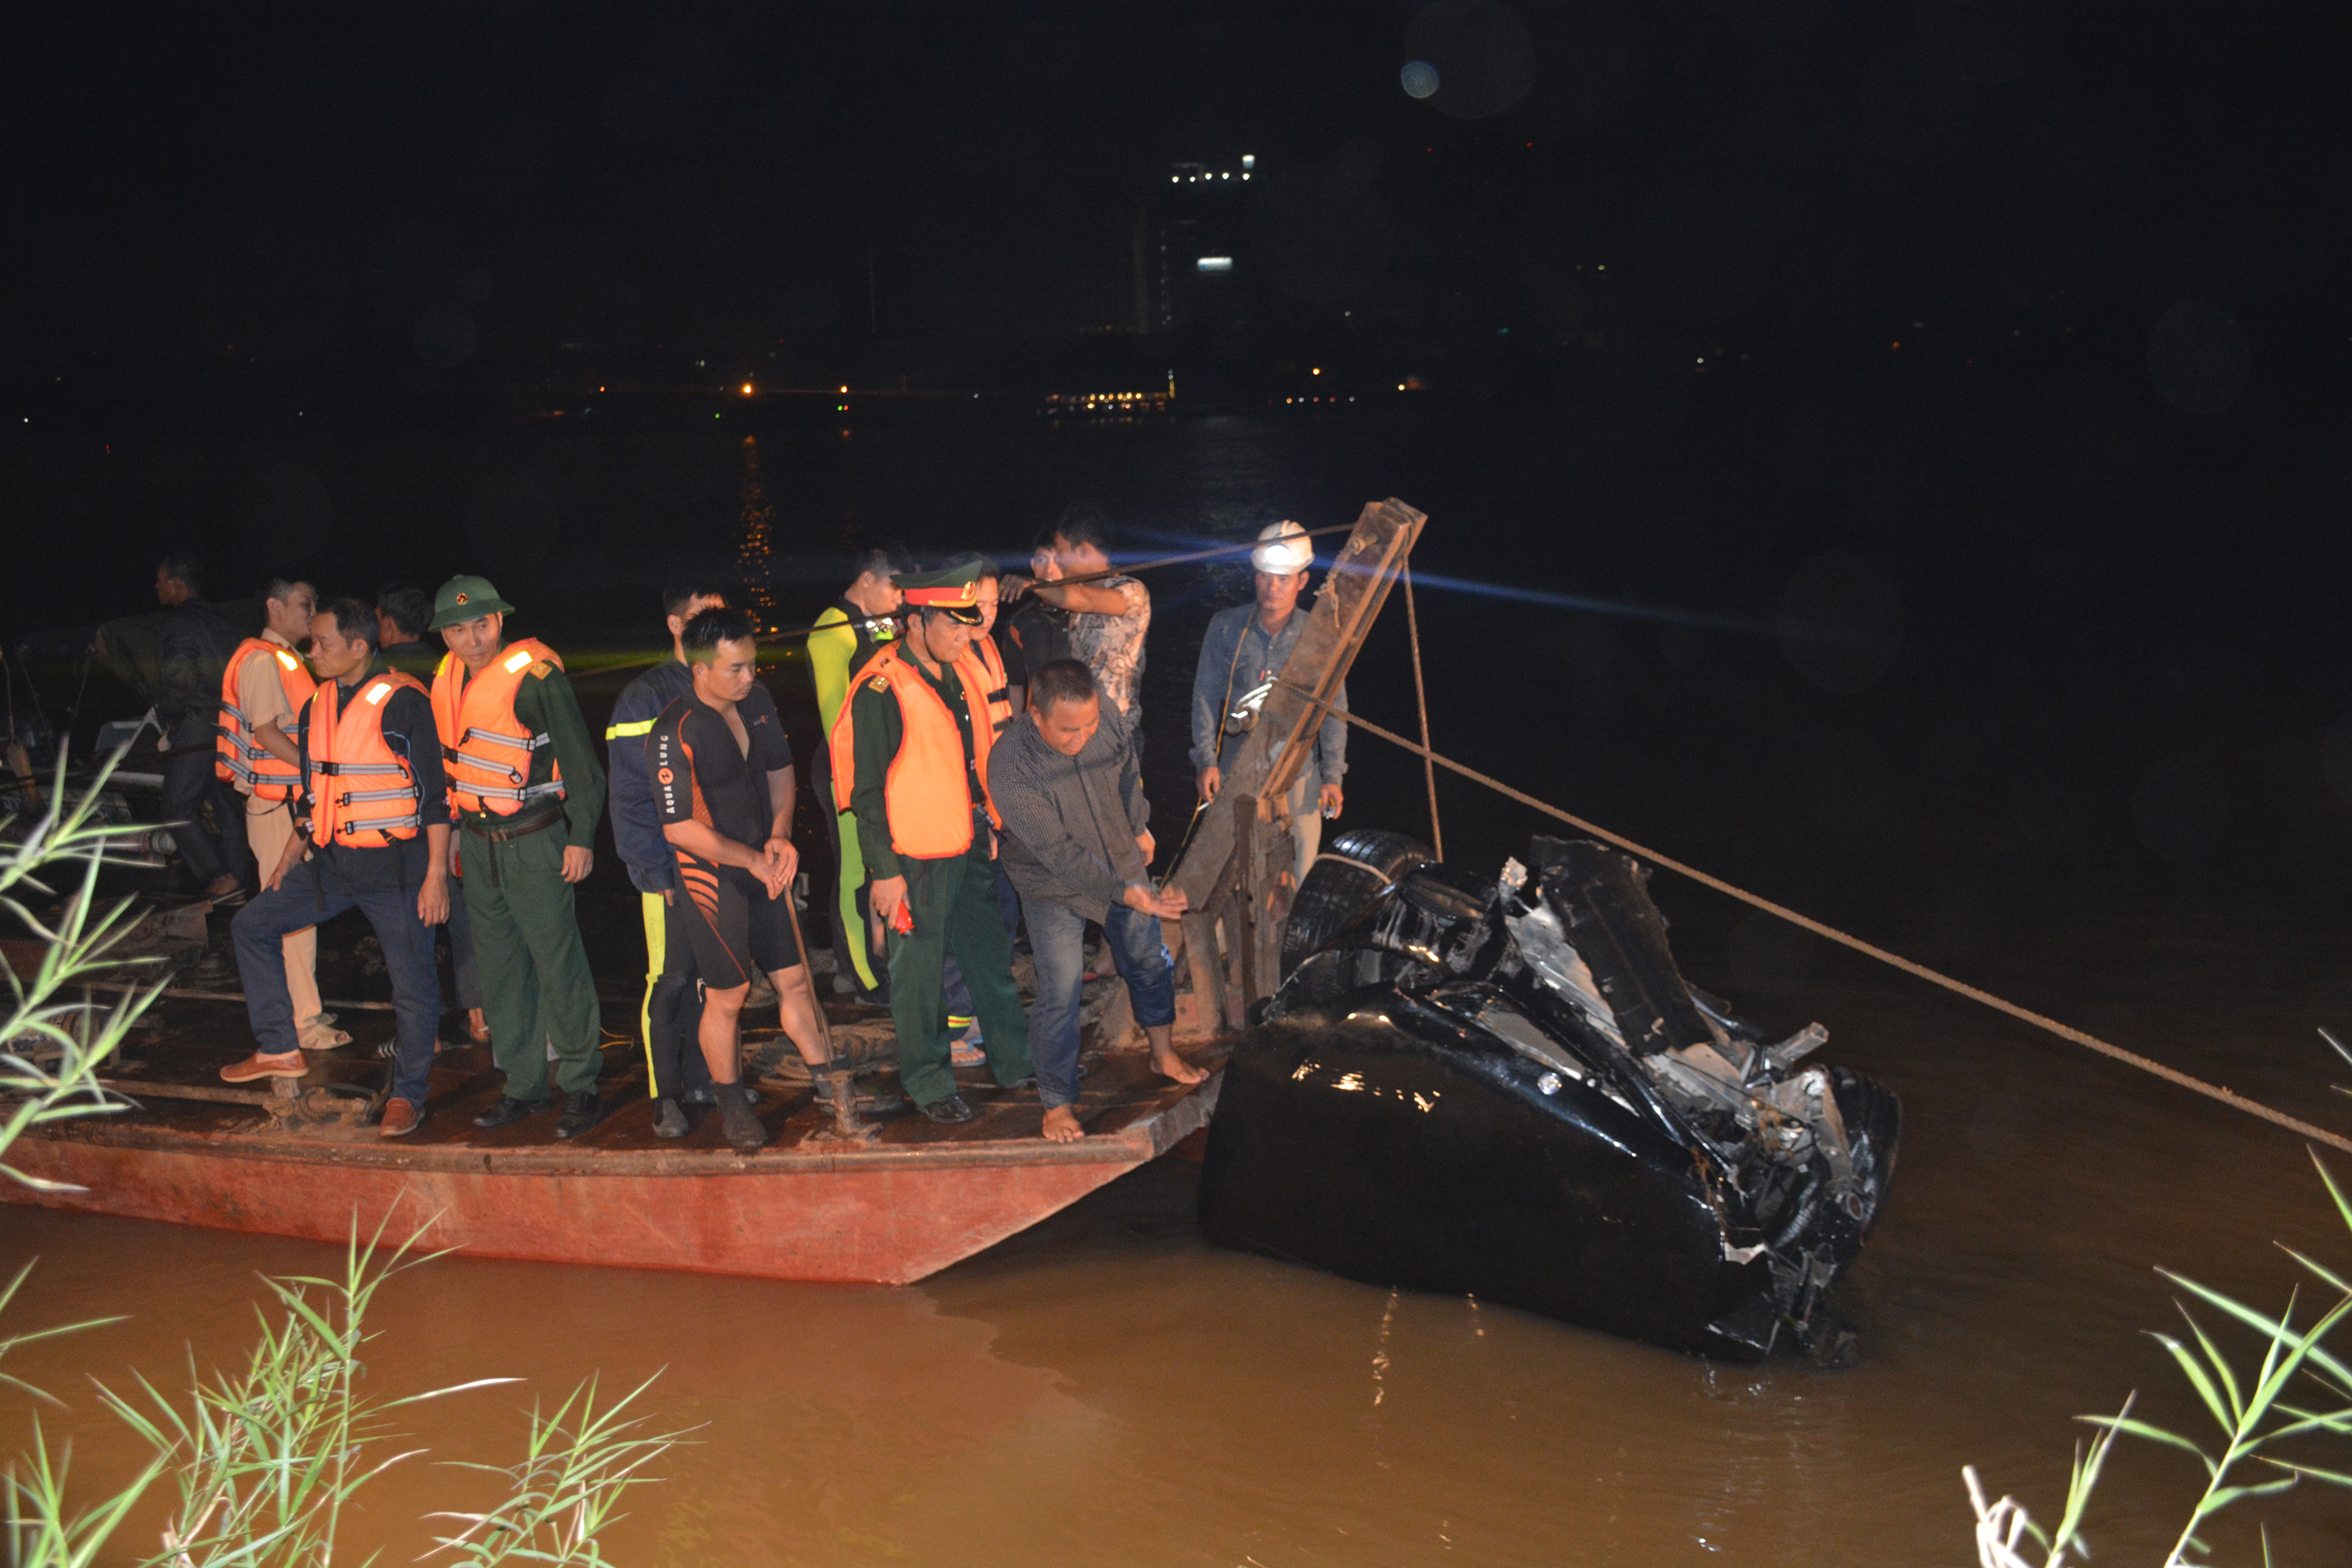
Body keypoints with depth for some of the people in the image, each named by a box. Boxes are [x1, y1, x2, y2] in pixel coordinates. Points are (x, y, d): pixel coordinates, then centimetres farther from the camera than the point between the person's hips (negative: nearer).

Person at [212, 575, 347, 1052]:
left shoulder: (285, 659, 18)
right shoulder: (263, 660, -13)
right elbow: (266, 734, -20)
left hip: (296, 799, 10)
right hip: (277, 802, -10)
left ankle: (302, 1008, 22)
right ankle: (303, 1020, -4)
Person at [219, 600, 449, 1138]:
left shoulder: (402, 702, -13)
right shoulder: (317, 706, 10)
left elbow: (434, 791, -13)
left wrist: (436, 873, -17)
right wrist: (288, 859, 17)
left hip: (394, 868, -7)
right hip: (332, 864, 8)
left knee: (413, 988, -2)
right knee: (252, 924, 8)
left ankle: (407, 1095, 13)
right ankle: (280, 1049, 15)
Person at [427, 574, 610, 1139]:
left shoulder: (534, 674, -14)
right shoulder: (447, 680, 7)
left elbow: (578, 758, -11)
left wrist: (582, 836, -14)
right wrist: (455, 831, 20)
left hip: (534, 842, -7)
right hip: (478, 843, 7)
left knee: (558, 964, -6)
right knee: (500, 969, 11)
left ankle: (580, 1087, 4)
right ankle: (523, 1084, 21)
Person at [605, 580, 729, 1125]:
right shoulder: (646, 697, -3)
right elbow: (629, 797, -5)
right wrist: (653, 871, -11)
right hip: (674, 863, -4)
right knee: (672, 979, -2)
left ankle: (703, 1076, 21)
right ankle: (666, 1095, 8)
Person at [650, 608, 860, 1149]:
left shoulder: (757, 702, 1)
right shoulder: (675, 734, -21)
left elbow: (780, 772, 14)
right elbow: (680, 828, -21)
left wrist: (780, 837, -2)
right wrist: (753, 859, -15)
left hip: (765, 867, 6)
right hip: (712, 877, -6)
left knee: (795, 979, 11)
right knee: (727, 996, 5)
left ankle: (828, 1083, 25)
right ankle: (732, 1103, 24)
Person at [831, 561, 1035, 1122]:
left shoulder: (960, 669, 6)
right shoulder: (881, 690, -18)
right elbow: (867, 790, -16)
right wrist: (884, 870, -16)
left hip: (969, 846, 8)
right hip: (917, 857, -8)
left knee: (992, 954, 17)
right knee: (919, 969, 5)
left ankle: (1014, 1061, 32)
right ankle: (928, 1082, 20)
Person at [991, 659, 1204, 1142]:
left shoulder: (1109, 721, -19)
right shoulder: (1009, 764, -33)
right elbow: (1058, 850, -34)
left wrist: (1140, 827, 18)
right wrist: (1123, 893, -41)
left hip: (1123, 864, 5)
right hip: (1054, 887, -5)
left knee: (1150, 963, 17)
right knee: (1060, 996, -4)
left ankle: (1163, 1055, 42)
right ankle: (1058, 1103, 15)